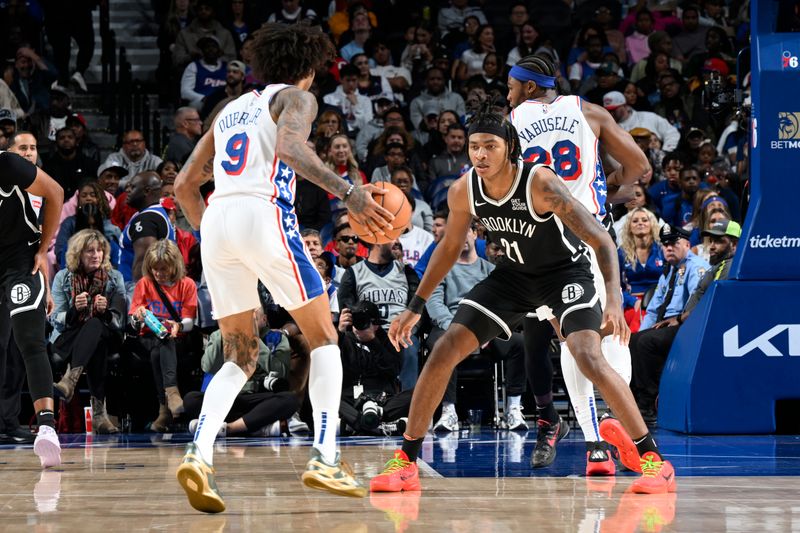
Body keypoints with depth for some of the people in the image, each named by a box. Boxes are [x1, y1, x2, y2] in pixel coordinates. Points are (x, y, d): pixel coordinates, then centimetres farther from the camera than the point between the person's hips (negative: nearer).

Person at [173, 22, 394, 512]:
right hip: (264, 214, -6)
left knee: (241, 358, 13)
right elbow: (289, 147, -15)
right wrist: (348, 192, -20)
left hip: (216, 217, 6)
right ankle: (325, 458, -6)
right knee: (324, 337, 8)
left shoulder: (231, 110, 28)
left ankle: (199, 453, -11)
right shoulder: (296, 98, 9)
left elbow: (184, 185, 28)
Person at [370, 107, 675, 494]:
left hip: (565, 271, -5)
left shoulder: (540, 183, -31)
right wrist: (415, 307, 7)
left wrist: (614, 299, -44)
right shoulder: (463, 191, -14)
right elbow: (450, 247, 6)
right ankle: (405, 462, 6)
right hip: (516, 272, 5)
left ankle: (652, 457, -15)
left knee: (589, 357, -27)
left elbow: (601, 240, -30)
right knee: (444, 352, -4)